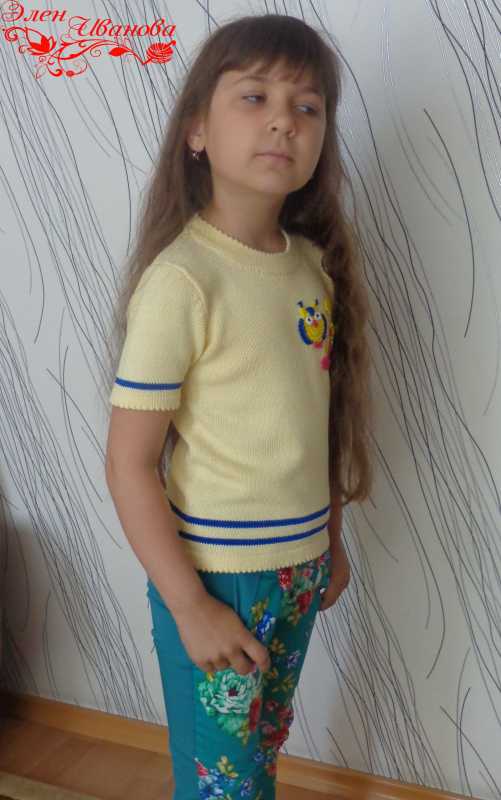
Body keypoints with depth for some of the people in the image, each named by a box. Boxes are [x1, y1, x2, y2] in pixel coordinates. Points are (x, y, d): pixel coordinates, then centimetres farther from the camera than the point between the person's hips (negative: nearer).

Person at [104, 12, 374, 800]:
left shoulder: (316, 264, -1)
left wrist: (331, 538, 12)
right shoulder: (179, 281, -20)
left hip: (298, 567, 6)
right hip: (215, 577, -5)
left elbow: (323, 416, 7)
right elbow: (130, 462, -17)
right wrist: (188, 606, -15)